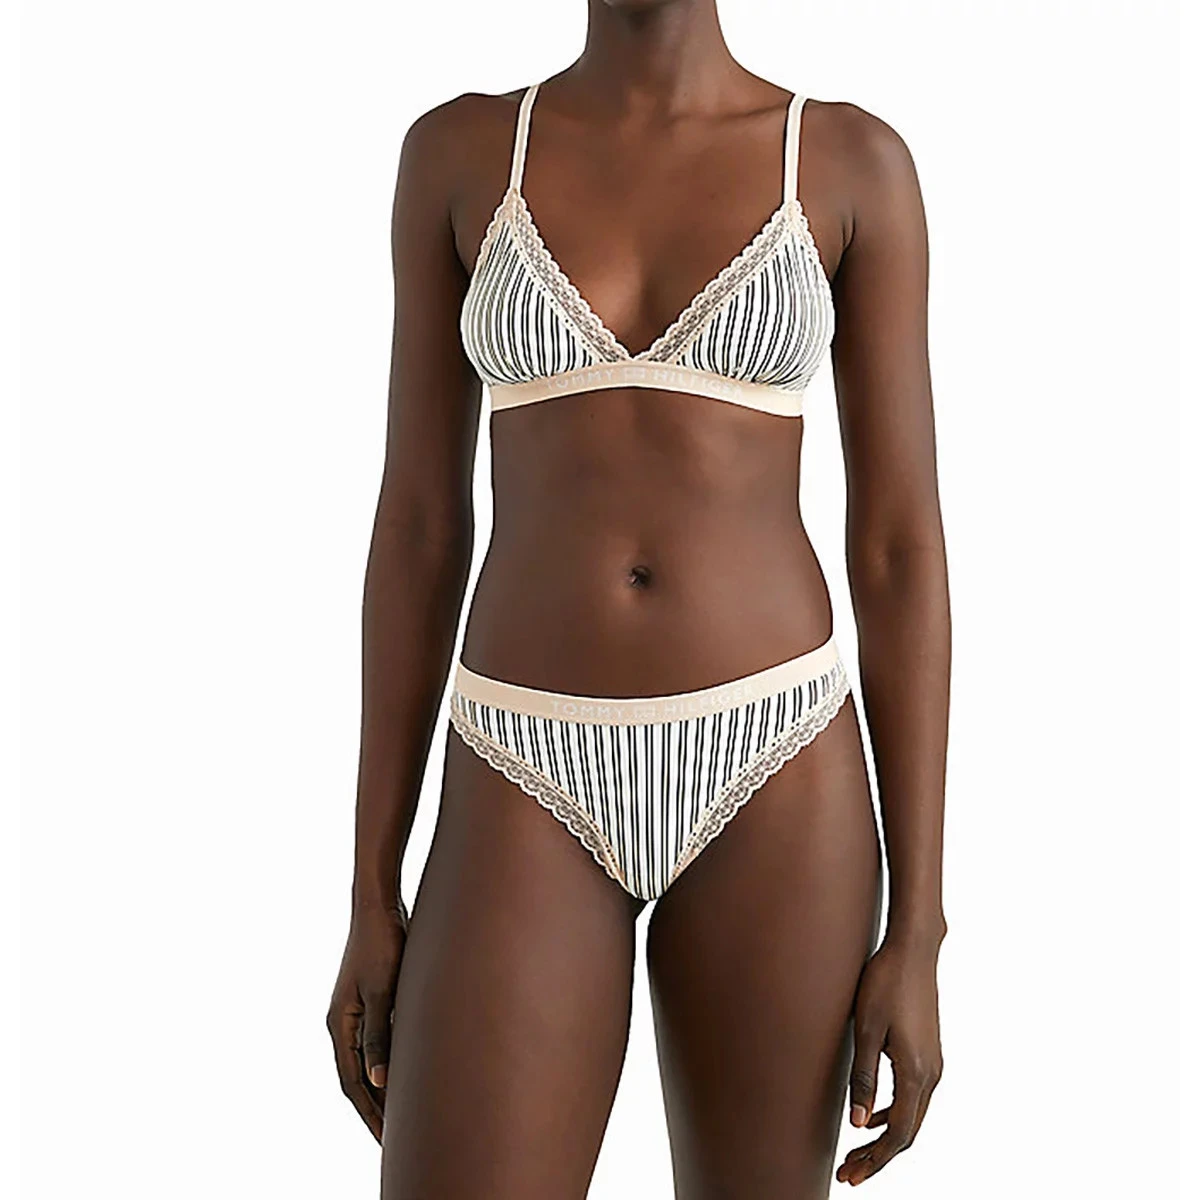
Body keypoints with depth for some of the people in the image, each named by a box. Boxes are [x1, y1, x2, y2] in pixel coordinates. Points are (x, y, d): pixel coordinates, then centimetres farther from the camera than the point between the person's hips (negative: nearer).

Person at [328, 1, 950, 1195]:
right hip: (537, 790, 1)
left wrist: (918, 928, -3)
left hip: (773, 780, 0)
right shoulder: (457, 152, 5)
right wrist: (371, 897, 3)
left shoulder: (855, 163, 3)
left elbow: (902, 549, 0)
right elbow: (418, 527, 5)